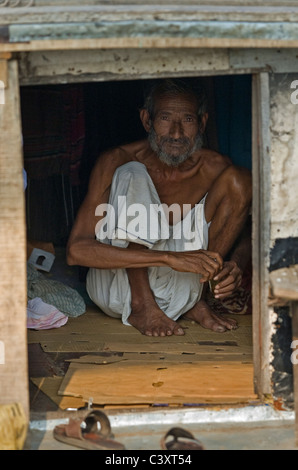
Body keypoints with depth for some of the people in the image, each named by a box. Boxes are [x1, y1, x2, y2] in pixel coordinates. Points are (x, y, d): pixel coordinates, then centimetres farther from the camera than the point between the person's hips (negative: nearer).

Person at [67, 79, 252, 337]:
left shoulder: (216, 169, -10)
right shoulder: (117, 161, -19)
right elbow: (77, 250, -28)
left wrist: (235, 263, -21)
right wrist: (170, 258, -38)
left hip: (176, 293, 3)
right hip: (115, 289, -3)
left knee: (237, 180, -11)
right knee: (133, 174, -25)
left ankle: (196, 301, -6)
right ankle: (141, 307, -21)